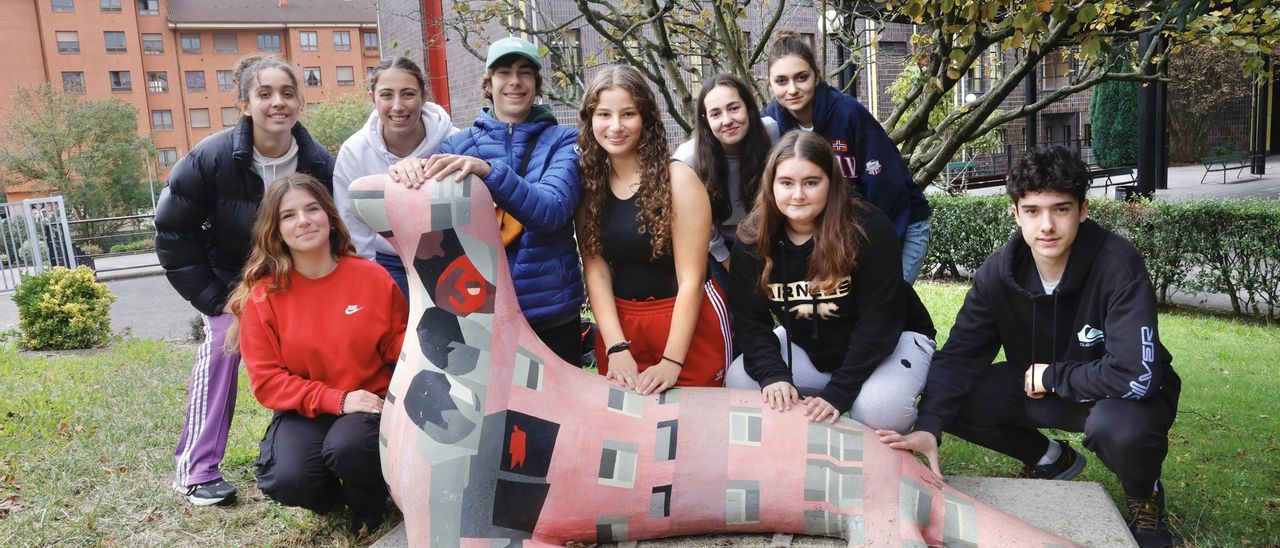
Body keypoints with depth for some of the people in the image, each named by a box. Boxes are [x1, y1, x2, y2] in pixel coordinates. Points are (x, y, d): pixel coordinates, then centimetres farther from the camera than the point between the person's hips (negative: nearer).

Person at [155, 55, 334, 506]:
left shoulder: (319, 163, -18)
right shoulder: (211, 159, -24)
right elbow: (173, 233, -15)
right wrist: (214, 298, -16)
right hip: (230, 278, -2)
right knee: (222, 345, -18)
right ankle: (196, 471, -12)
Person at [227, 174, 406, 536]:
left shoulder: (372, 276, -5)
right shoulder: (262, 295, -6)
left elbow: (398, 342, 5)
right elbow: (266, 379, -7)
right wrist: (335, 399, -19)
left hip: (370, 401, 0)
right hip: (305, 410, 1)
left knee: (347, 447, -33)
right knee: (288, 481, -27)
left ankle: (368, 502, 4)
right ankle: (334, 495, 13)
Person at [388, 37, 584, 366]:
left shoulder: (563, 141, -1)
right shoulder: (459, 144, 5)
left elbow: (553, 211, -18)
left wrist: (489, 171, -32)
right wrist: (407, 173, -24)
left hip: (550, 315, -1)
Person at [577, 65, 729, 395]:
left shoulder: (677, 179, -13)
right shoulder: (588, 182, 0)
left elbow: (691, 278, -14)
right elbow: (595, 267, -4)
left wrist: (672, 361, -18)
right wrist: (617, 348, -14)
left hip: (687, 324, -3)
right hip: (618, 324, 4)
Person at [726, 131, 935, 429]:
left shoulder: (869, 228, -25)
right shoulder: (753, 240, -13)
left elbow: (879, 320, -24)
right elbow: (750, 320, -10)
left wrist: (838, 392, -31)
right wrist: (774, 375, -28)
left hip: (890, 341, -4)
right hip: (807, 347, 4)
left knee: (878, 410, -33)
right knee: (737, 382, -15)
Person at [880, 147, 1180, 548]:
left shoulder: (1118, 267, -28)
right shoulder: (999, 271, -15)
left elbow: (1135, 376, -35)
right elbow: (960, 356, -15)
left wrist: (1050, 376, -20)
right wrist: (929, 426, -31)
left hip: (1121, 395, -4)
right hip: (1037, 387, 5)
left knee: (1120, 426, -38)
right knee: (957, 400, -14)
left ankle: (1144, 496, 1)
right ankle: (1050, 459, 15)